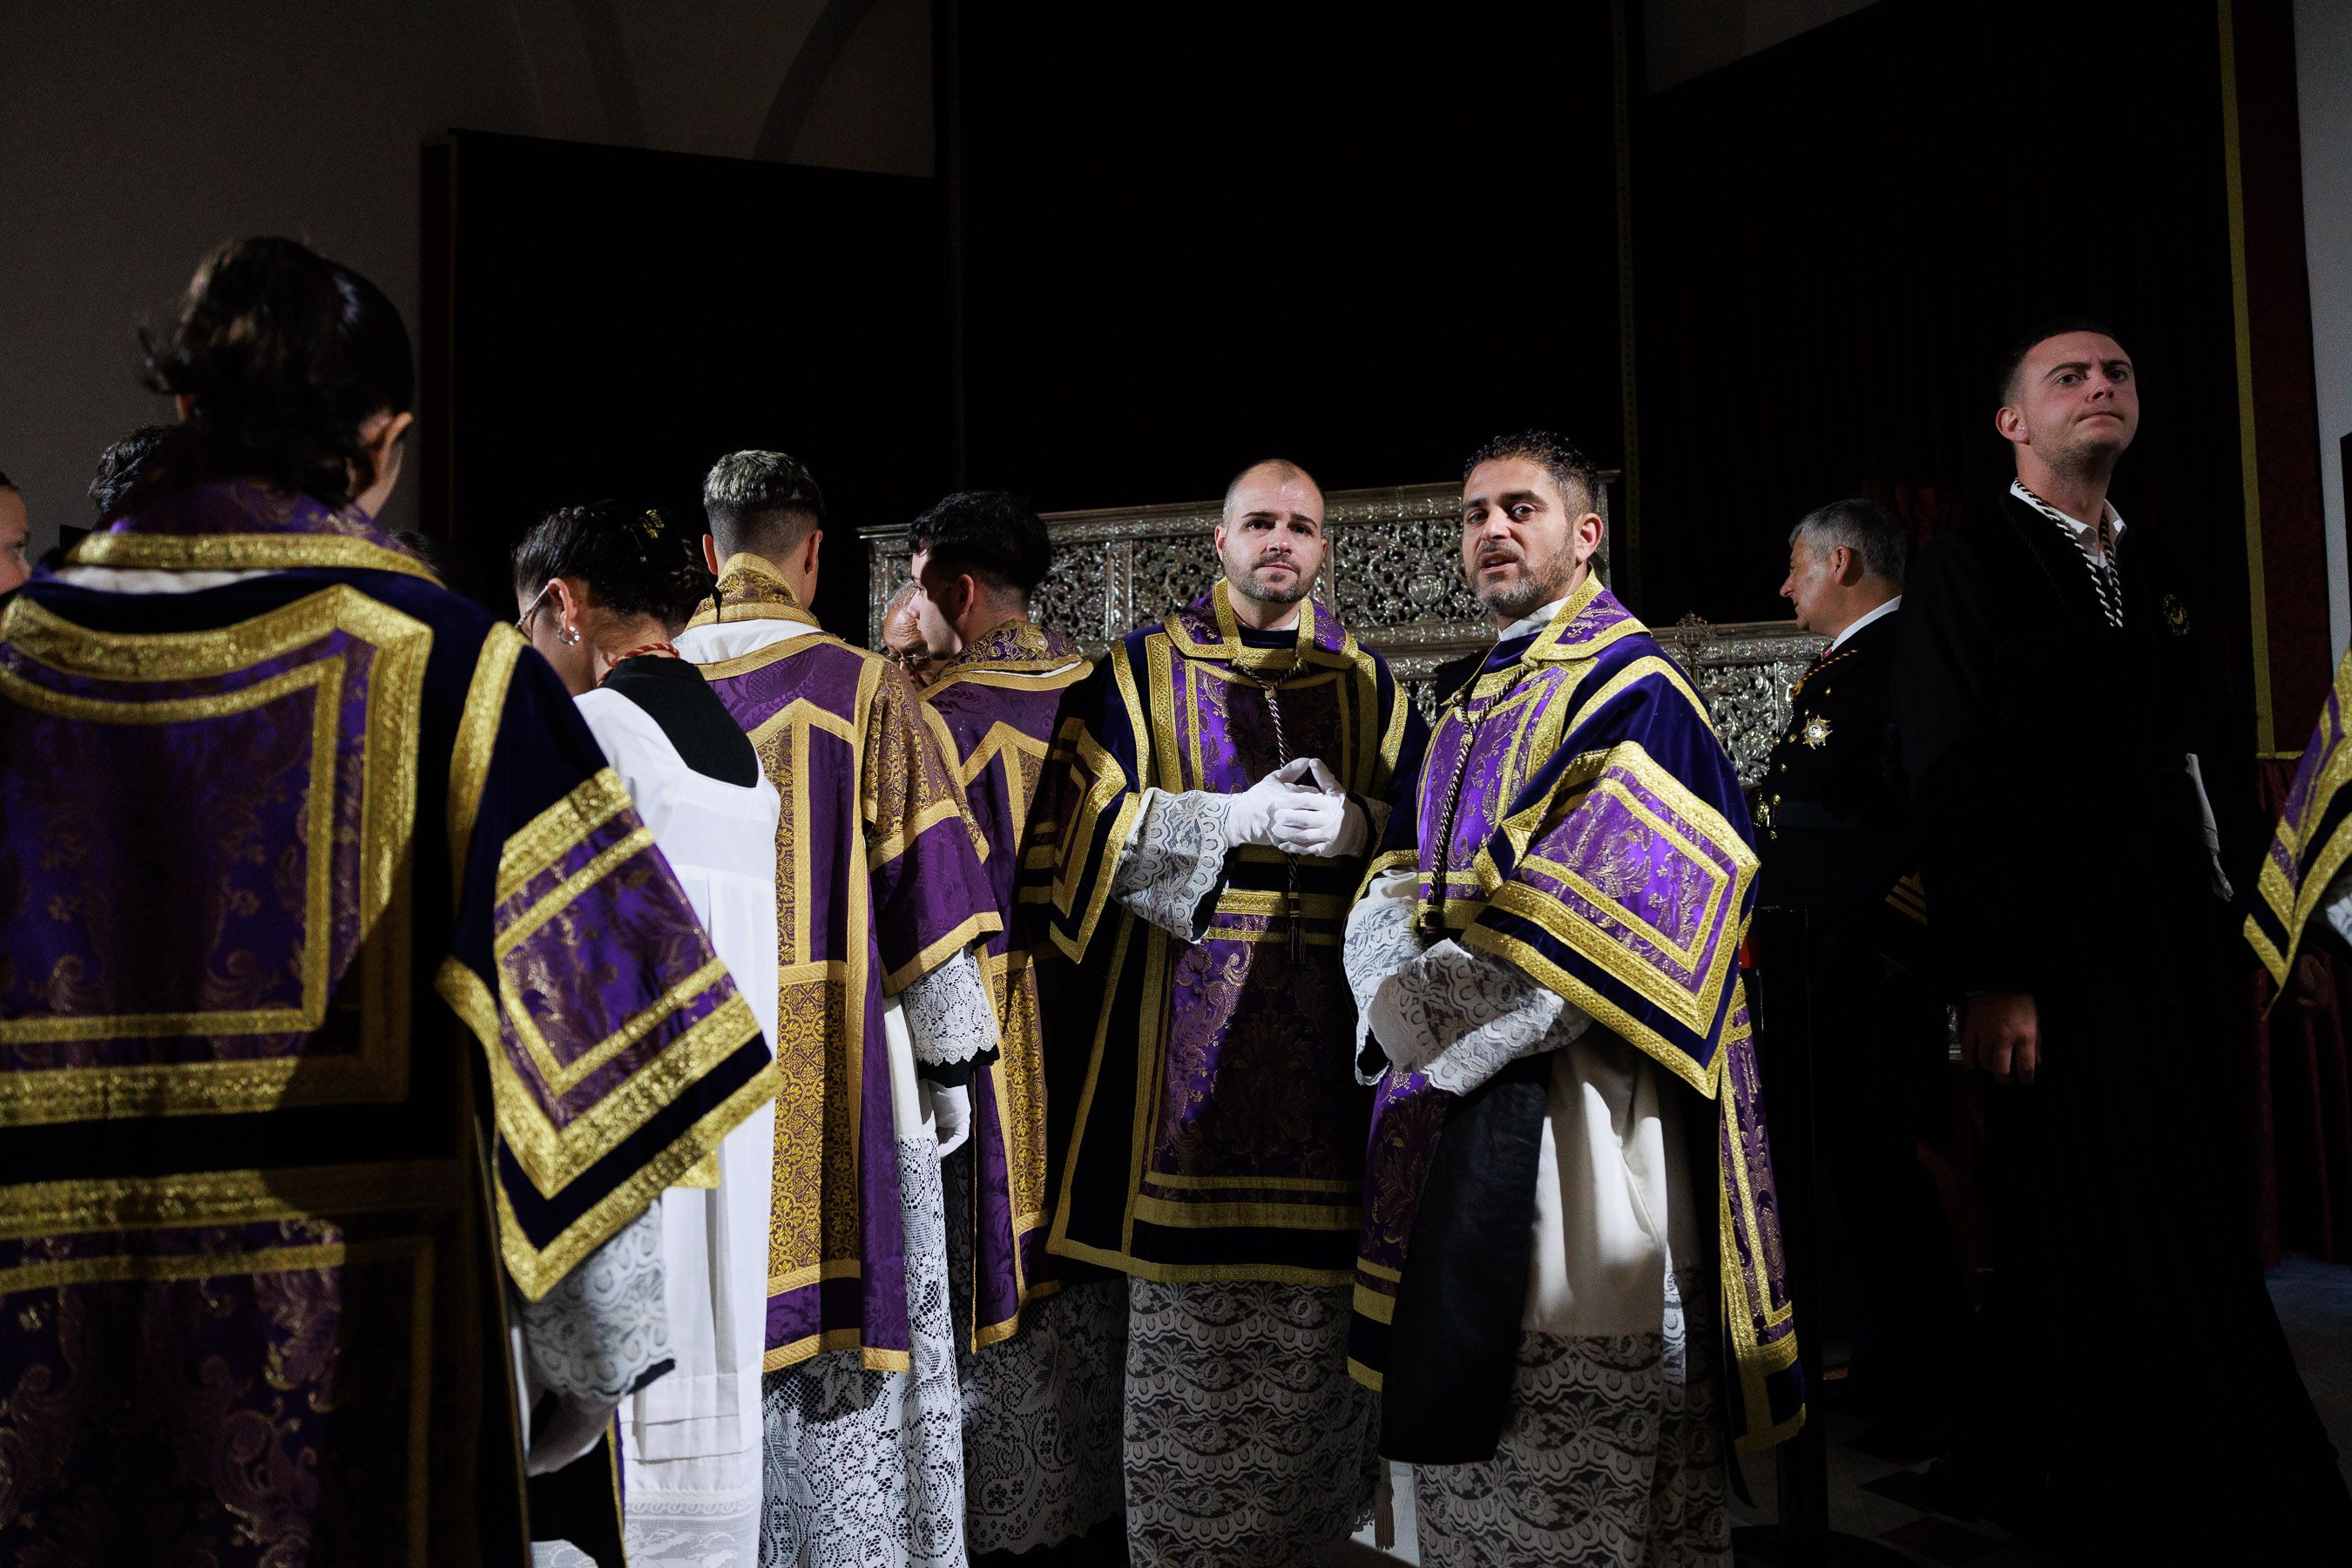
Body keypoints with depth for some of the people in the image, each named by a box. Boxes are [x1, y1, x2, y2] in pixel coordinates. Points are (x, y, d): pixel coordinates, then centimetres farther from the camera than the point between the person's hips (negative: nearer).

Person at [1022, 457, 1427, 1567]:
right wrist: (1234, 819, -14)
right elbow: (1087, 824, -3)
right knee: (1187, 1266, -2)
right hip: (1186, 1005, -2)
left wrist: (1355, 824, -10)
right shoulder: (1140, 671, 6)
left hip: (1324, 1006, 2)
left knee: (1310, 1267, 2)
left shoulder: (1368, 687, 14)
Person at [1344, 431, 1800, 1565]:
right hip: (1451, 1101, 8)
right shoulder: (1475, 706, 17)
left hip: (1567, 1104, -8)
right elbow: (1394, 888, 13)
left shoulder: (1629, 687, -9)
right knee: (1460, 1411, 15)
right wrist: (1397, 995, -7)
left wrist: (1436, 1006, -14)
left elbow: (1591, 919, -19)